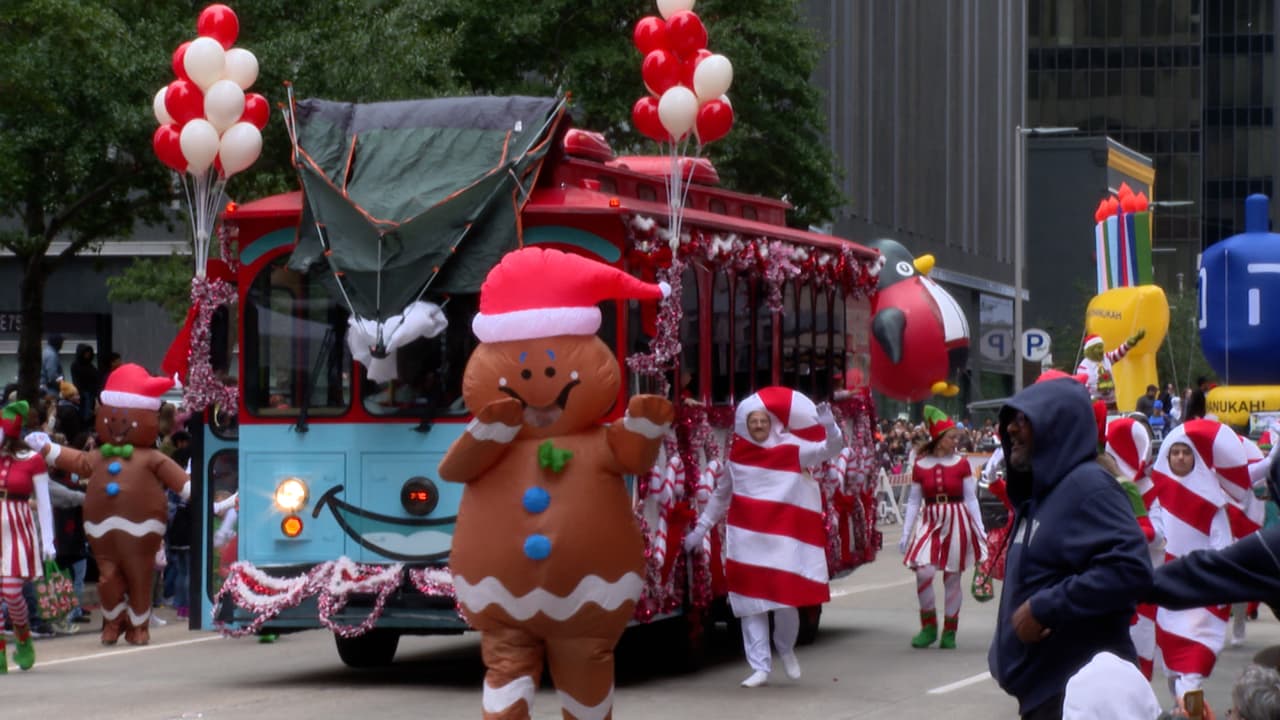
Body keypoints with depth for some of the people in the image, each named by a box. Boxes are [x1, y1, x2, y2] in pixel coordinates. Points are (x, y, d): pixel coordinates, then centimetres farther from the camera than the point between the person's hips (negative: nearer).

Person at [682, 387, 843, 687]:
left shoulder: (792, 449, -3)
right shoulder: (737, 455, 6)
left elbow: (830, 450, -10)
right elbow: (721, 495, 18)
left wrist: (829, 427, -30)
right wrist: (700, 528, 20)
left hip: (782, 540, -3)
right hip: (746, 541, 3)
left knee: (786, 599, -7)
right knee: (751, 602, 2)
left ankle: (786, 649, 24)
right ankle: (760, 668, 9)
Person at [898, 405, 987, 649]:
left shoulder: (961, 463, 0)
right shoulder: (920, 465, 2)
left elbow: (971, 498, 3)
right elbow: (914, 501, 6)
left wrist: (980, 529, -1)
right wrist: (905, 534, 3)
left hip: (957, 521, -1)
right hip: (931, 522, 1)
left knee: (953, 578, 3)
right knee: (923, 572, -15)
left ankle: (949, 631, 16)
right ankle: (929, 626, 4)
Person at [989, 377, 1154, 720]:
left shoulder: (1087, 486, -15)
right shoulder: (1040, 490, 16)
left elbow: (1130, 569, -27)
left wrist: (1044, 608, -23)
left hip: (1080, 688, -10)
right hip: (1042, 682, 10)